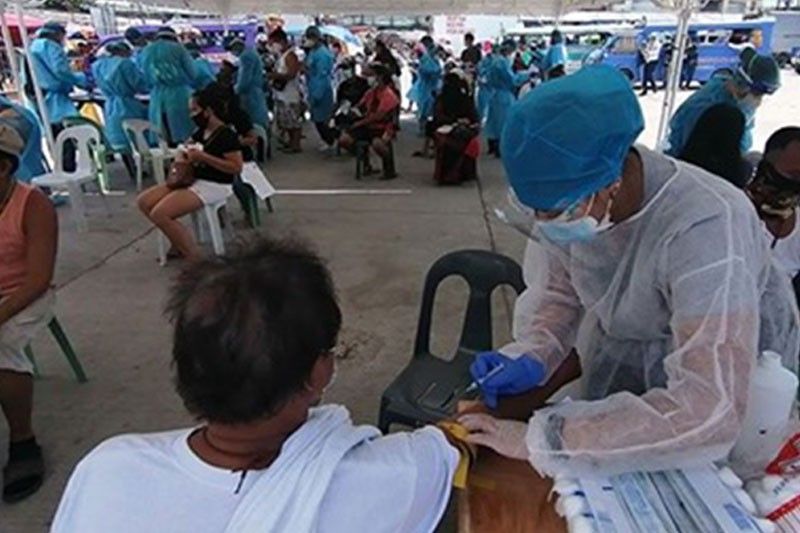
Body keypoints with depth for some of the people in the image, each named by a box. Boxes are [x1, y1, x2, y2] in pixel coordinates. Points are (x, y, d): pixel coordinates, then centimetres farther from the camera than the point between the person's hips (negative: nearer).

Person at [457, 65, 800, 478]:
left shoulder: (703, 227, -40)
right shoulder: (570, 196, -24)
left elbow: (708, 415, -45)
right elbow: (557, 290, -6)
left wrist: (538, 437, -43)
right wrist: (532, 357, -25)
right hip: (619, 366, 4)